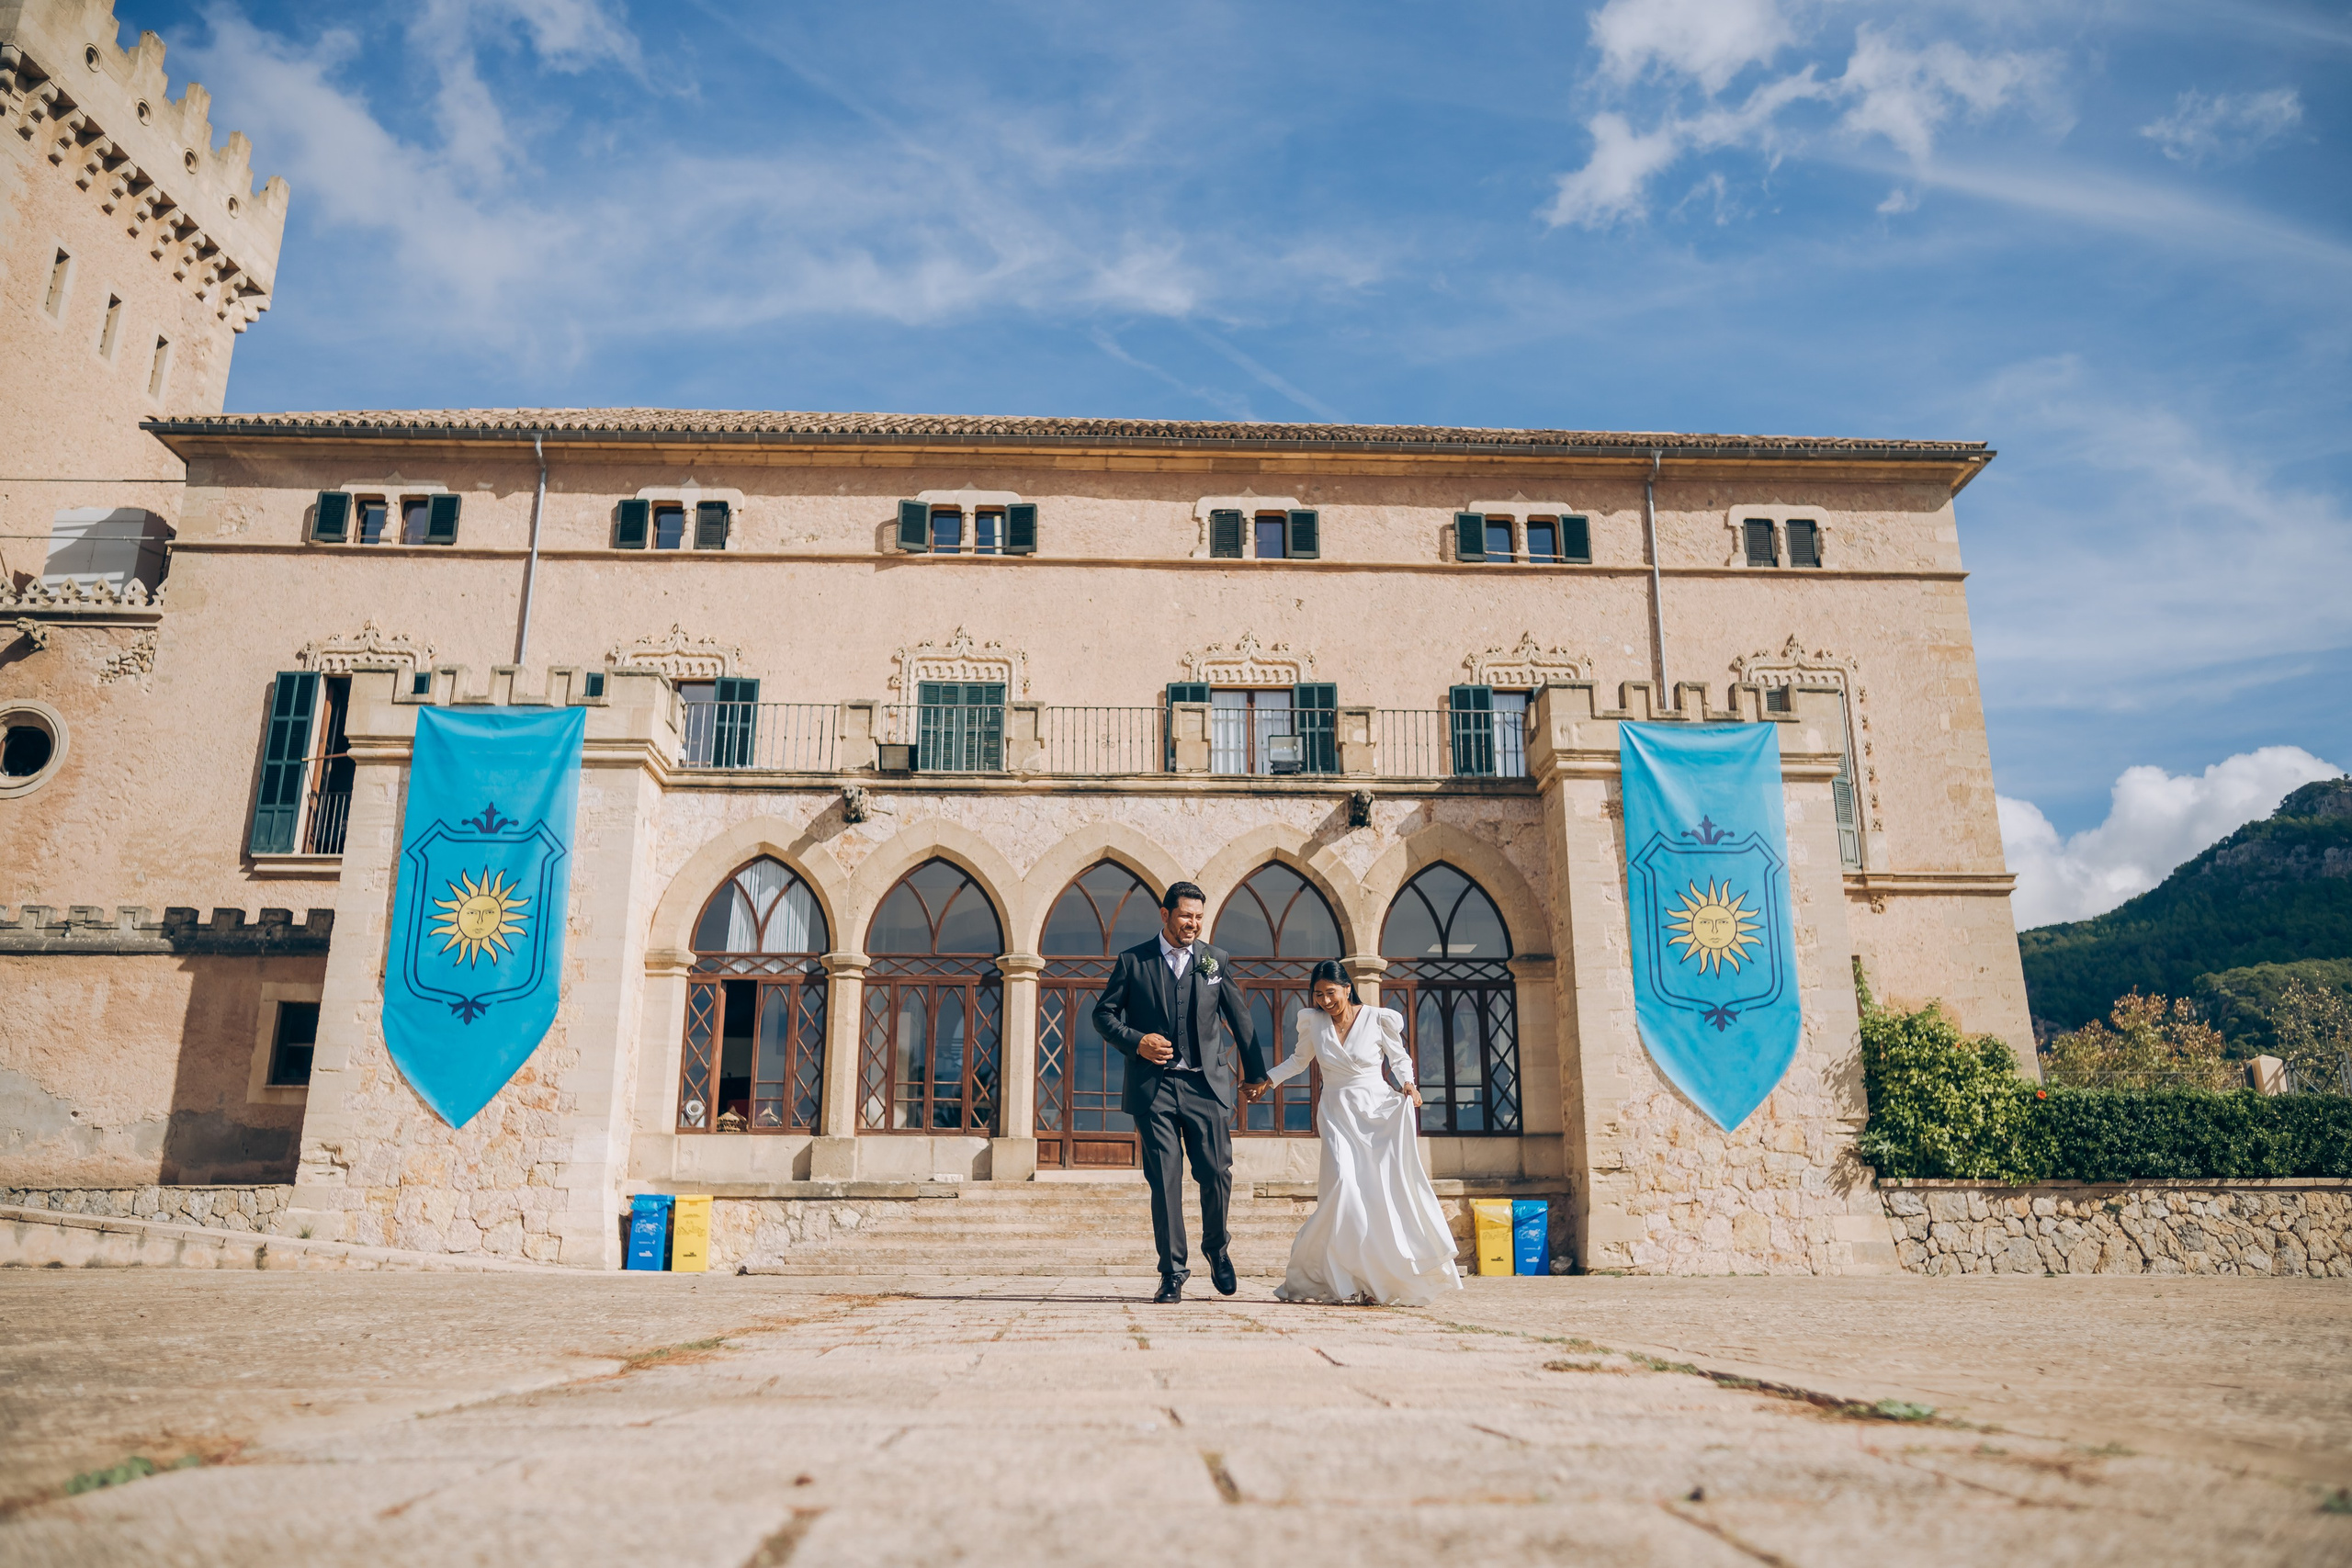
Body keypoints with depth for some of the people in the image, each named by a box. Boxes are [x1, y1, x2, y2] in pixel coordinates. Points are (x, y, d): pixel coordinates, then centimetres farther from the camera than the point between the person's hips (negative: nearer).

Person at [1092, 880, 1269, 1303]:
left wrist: (1257, 1073, 18)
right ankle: (1173, 1272, 11)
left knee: (1217, 1173, 0)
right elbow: (1104, 1014, 8)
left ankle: (1217, 1248, 28)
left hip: (1206, 1085, 1)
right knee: (1165, 1180, 0)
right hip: (1154, 1087, -1)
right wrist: (1135, 1041, -10)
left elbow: (1240, 1018, 14)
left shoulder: (1215, 960, 8)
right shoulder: (1132, 961, 4)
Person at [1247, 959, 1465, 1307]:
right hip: (1337, 1114, 1)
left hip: (1379, 1111, 0)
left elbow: (1399, 1057, 8)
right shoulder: (1312, 1021, 2)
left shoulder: (1380, 1019, -5)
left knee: (1389, 1186, -7)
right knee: (1343, 1180, -20)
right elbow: (1299, 1060, 19)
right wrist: (1267, 1080, 12)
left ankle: (1396, 1276, 9)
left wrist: (1407, 1083, -10)